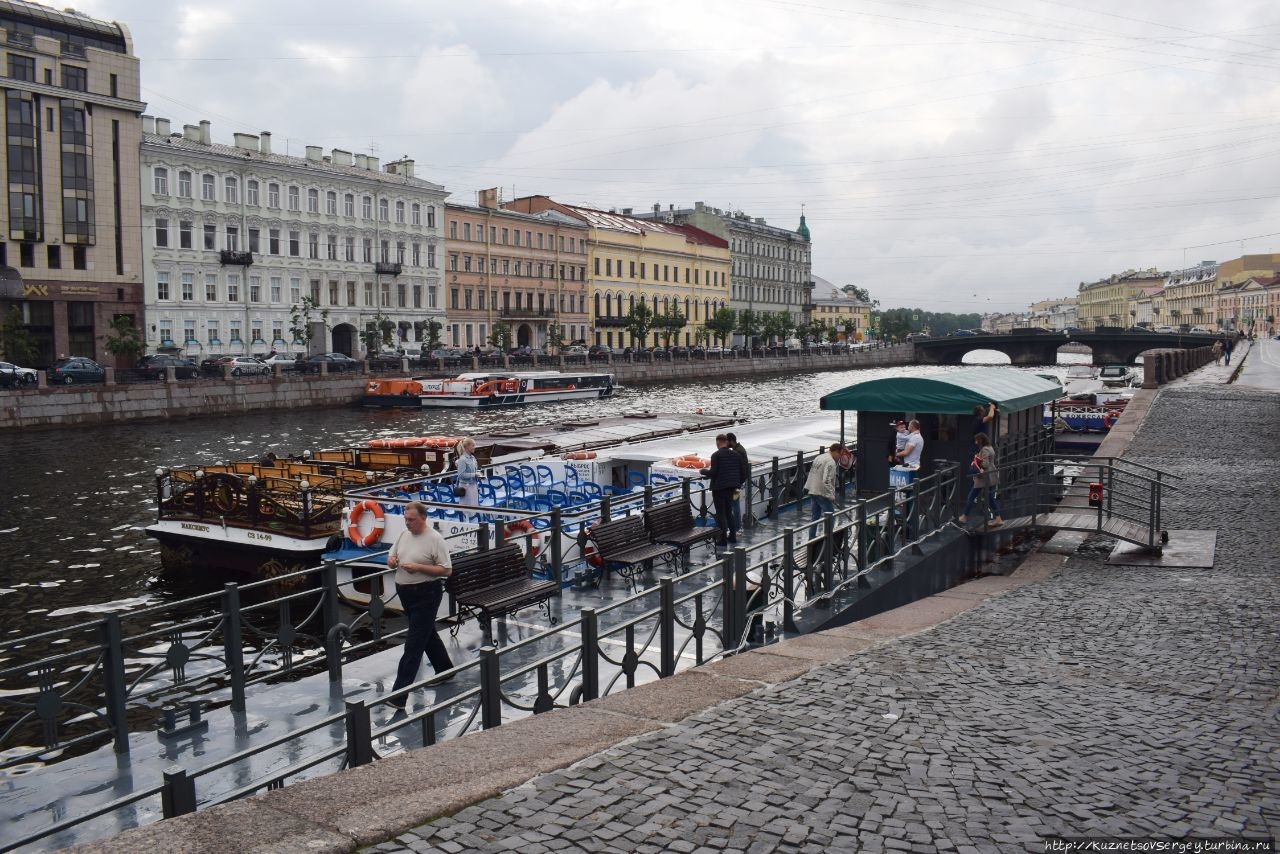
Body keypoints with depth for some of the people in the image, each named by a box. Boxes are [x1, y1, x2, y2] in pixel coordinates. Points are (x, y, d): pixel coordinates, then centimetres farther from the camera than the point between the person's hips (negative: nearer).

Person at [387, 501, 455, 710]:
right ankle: (445, 670, 41)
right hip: (405, 592, 8)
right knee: (427, 634, 22)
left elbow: (446, 570, -16)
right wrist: (391, 560, -5)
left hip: (426, 594, -8)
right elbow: (391, 555, 19)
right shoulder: (404, 535, 8)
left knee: (414, 643, -8)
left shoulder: (435, 539, -15)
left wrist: (418, 567, -23)